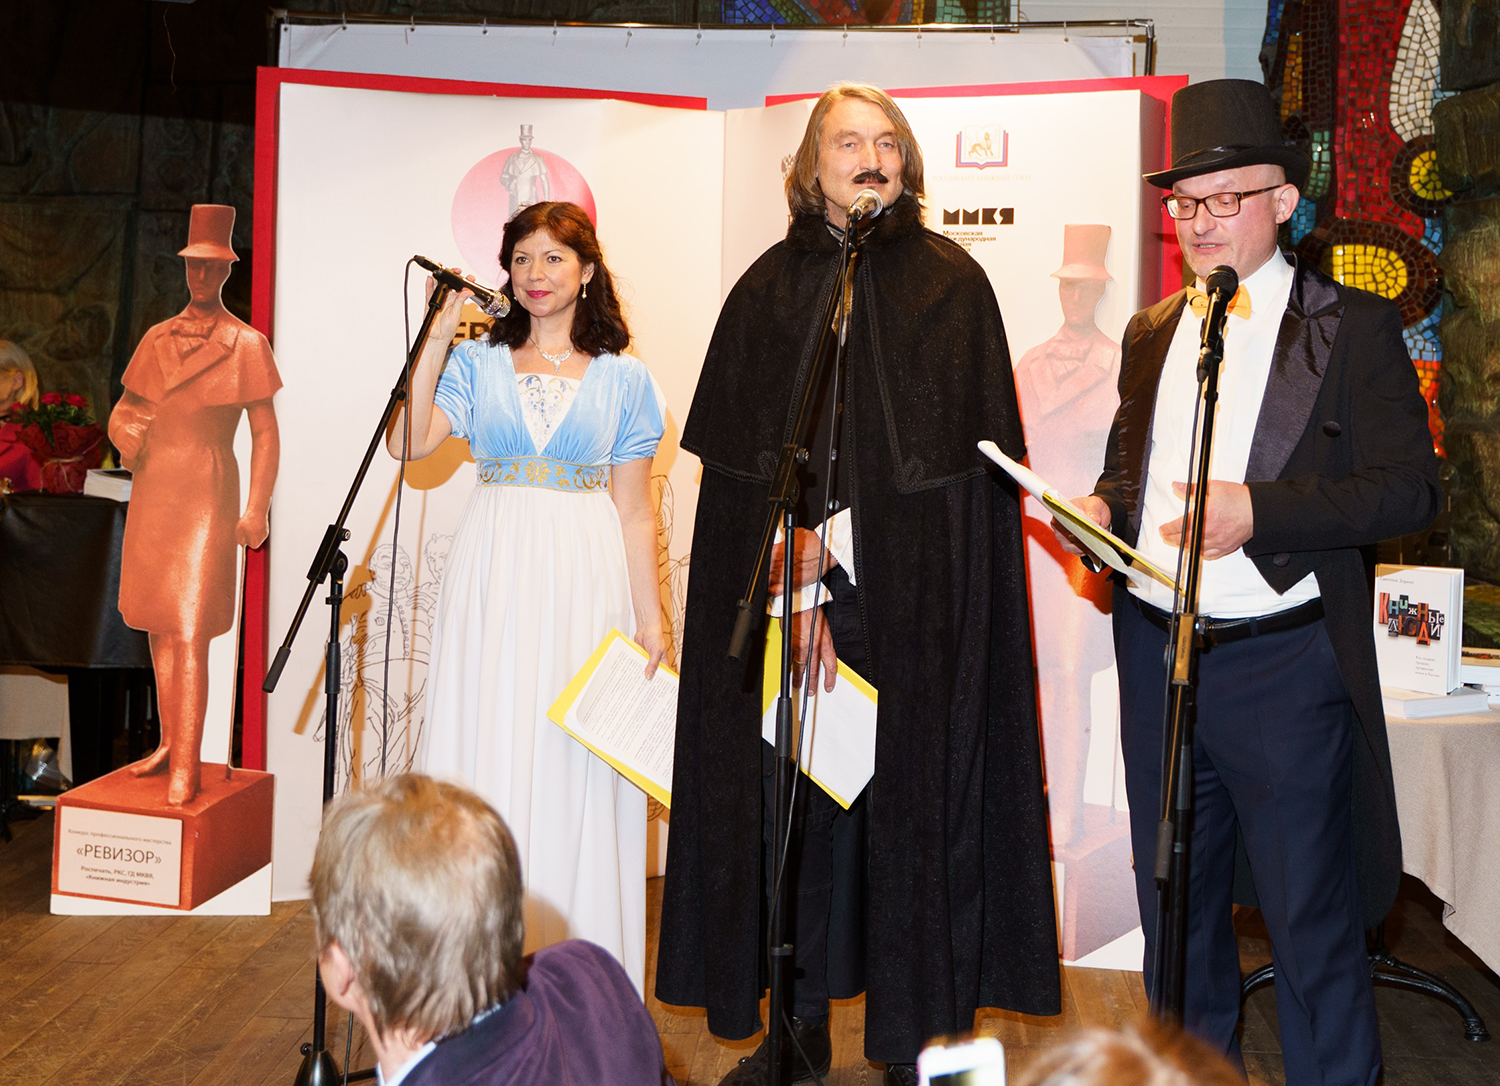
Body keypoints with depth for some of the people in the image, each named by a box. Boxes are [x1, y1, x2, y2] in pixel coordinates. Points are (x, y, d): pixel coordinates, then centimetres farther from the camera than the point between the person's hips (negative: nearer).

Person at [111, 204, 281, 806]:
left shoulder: (246, 344, -3)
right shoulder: (157, 339, 11)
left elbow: (266, 433, -4)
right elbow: (121, 414, 17)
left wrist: (257, 508, -11)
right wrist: (129, 433, -7)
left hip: (206, 496, -6)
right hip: (153, 492, 6)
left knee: (189, 632, -10)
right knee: (158, 626, 11)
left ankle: (187, 767, -8)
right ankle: (170, 744, 23)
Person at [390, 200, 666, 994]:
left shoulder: (622, 378, 8)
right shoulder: (478, 363, 9)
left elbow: (634, 511, 7)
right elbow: (410, 442, -7)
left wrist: (651, 616, 1)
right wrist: (437, 338, -6)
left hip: (585, 584, -1)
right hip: (493, 579, 1)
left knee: (578, 767, 0)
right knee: (488, 752, 0)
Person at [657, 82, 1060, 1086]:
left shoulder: (950, 281, 4)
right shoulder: (769, 287, 10)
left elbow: (968, 450, 0)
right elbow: (738, 453, 6)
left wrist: (836, 534, -7)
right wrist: (793, 557, -7)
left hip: (915, 592, -2)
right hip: (784, 585, 2)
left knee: (908, 790, 0)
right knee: (795, 789, 3)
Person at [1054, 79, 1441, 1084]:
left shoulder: (1353, 326, -4)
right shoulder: (1153, 332, 13)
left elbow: (1409, 488, -10)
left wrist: (1258, 509, -22)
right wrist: (1103, 504, 1)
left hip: (1282, 665, -5)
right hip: (1153, 652, 6)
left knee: (1312, 920, 3)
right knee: (1175, 911, 17)